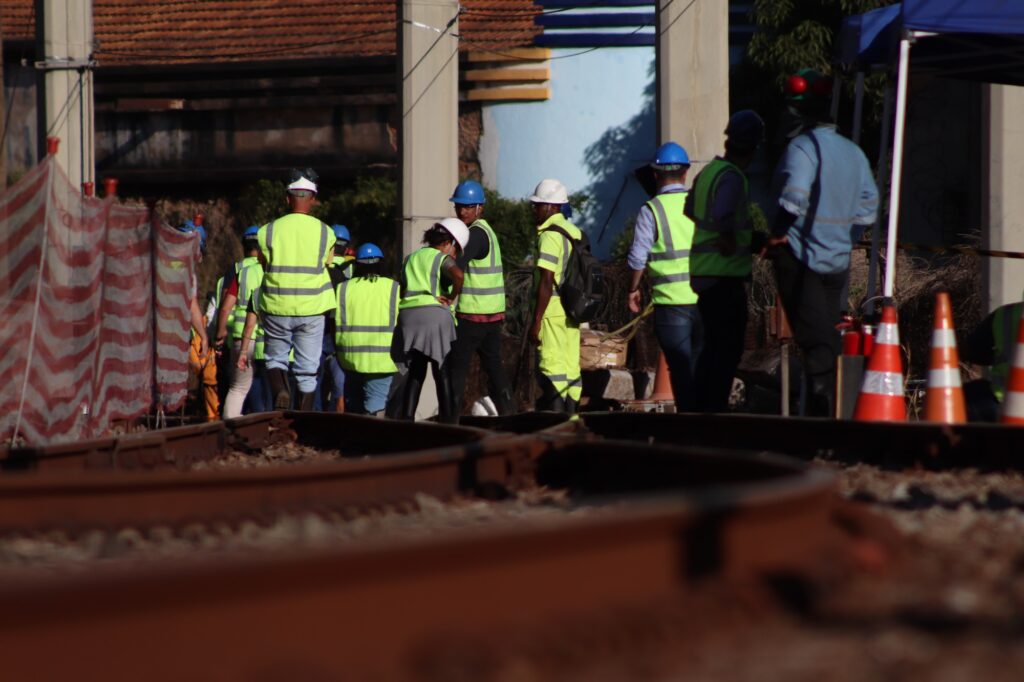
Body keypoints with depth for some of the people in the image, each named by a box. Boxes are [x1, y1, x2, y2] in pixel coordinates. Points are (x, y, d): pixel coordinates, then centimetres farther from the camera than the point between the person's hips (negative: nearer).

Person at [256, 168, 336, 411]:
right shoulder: (325, 232, -2)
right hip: (312, 309, 0)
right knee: (307, 369, 7)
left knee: (275, 358, 16)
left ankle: (280, 391, -13)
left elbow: (263, 266, 6)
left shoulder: (268, 231, -3)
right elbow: (326, 266, 8)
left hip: (277, 309, 0)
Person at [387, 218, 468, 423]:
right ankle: (448, 420, 0)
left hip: (407, 314, 5)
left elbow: (403, 290, 17)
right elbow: (458, 275, -18)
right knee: (443, 373, 2)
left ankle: (406, 416, 4)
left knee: (414, 372, 11)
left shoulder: (410, 259, 22)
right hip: (434, 313, -5)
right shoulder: (442, 259, 3)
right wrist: (451, 297, -5)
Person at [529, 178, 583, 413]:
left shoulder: (550, 235, -13)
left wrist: (536, 321, -18)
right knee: (571, 367, 9)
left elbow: (546, 281, -19)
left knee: (551, 370, -8)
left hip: (552, 310, -9)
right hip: (572, 311, 9)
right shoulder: (574, 232, 15)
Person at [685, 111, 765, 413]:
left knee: (713, 345, 16)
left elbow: (690, 210, 27)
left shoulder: (708, 171, 11)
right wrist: (729, 240, -19)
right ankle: (716, 408, -10)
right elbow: (722, 213, -34)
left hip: (702, 272, 9)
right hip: (726, 274, -9)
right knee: (729, 347, -6)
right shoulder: (732, 177, -16)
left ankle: (702, 407, 20)